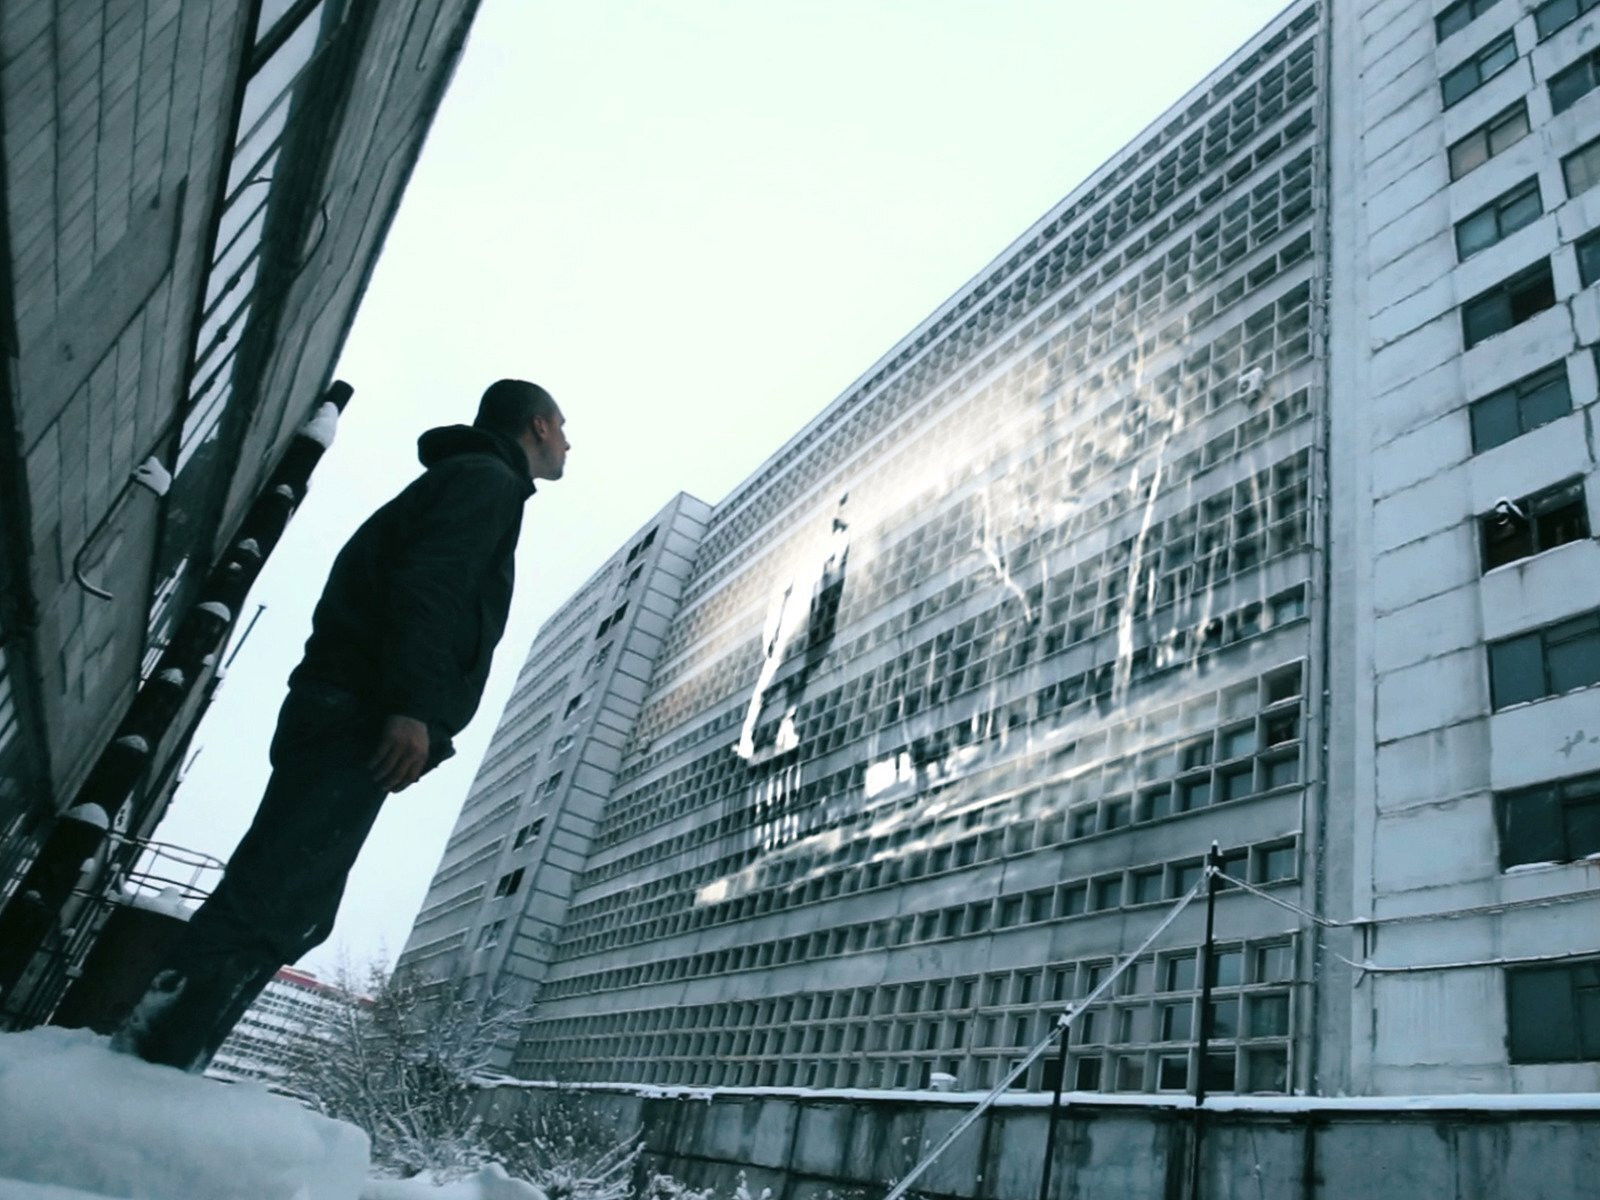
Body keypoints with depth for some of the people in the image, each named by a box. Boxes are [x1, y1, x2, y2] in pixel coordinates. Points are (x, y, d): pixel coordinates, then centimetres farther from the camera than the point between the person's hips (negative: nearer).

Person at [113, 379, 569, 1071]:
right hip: (363, 718, -10)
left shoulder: (463, 481, 32)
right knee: (266, 905, -16)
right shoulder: (489, 479, 3)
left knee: (294, 915, 5)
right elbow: (427, 584, -15)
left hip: (347, 719, 10)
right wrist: (414, 706, -26)